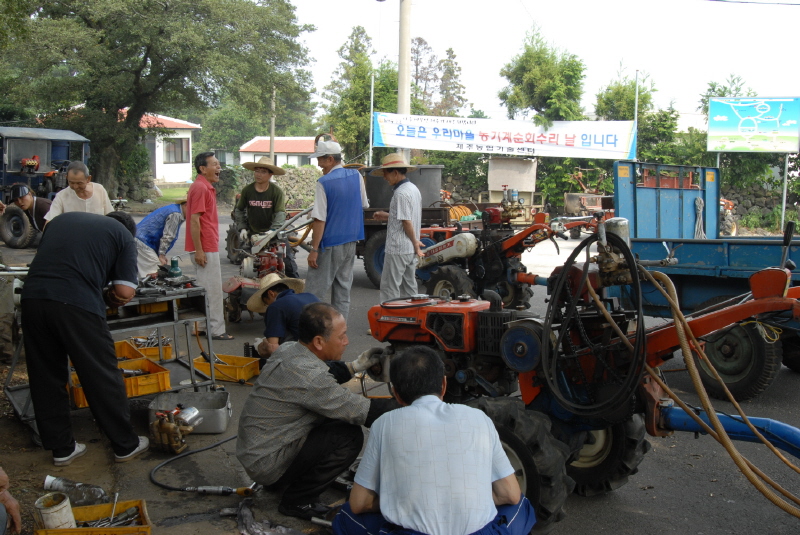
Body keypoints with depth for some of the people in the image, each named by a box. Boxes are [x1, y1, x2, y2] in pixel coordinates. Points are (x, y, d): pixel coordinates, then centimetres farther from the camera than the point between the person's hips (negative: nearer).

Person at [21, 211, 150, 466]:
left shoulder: (63, 218, 26)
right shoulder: (123, 235, 12)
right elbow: (124, 292, 2)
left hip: (33, 298, 5)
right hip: (77, 305, -4)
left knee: (46, 378, 17)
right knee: (102, 377, 9)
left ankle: (62, 447, 27)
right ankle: (125, 445, 22)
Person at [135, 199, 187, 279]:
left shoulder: (172, 209, 20)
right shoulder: (175, 214, -13)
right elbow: (167, 237, -16)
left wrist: (162, 255, 17)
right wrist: (161, 256, -11)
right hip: (143, 242, -11)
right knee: (152, 275, -13)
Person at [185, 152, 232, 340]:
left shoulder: (206, 187, 17)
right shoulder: (200, 188, -15)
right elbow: (194, 220, -20)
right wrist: (199, 251, -22)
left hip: (208, 247, 10)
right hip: (205, 249, -10)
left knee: (205, 289, 14)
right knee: (213, 290, -5)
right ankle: (216, 330, 0)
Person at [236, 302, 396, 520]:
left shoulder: (288, 349, -1)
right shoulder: (305, 373, -29)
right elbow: (363, 412, -23)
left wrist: (355, 366, 9)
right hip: (266, 464, -10)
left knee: (330, 413, 14)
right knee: (350, 436, -17)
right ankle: (297, 501, -2)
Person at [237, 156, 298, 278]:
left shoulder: (277, 191, -11)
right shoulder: (247, 190, -3)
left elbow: (280, 213, -18)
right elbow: (238, 210, 10)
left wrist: (273, 230, -32)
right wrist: (242, 228, 0)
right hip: (253, 233, 2)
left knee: (288, 259, -3)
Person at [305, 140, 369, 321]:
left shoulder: (323, 183, -15)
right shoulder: (356, 176, 3)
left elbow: (319, 219, -18)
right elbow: (364, 205, 14)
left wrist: (314, 249, -16)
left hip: (330, 243, -7)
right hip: (351, 240, 7)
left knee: (315, 289, -2)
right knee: (343, 287, 13)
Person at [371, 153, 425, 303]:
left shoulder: (400, 193, -18)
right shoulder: (413, 189, 12)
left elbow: (407, 222, -19)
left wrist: (415, 243, -9)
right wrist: (387, 216, 15)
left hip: (397, 249, -10)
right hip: (411, 250, 10)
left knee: (389, 288, -4)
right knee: (409, 287, 14)